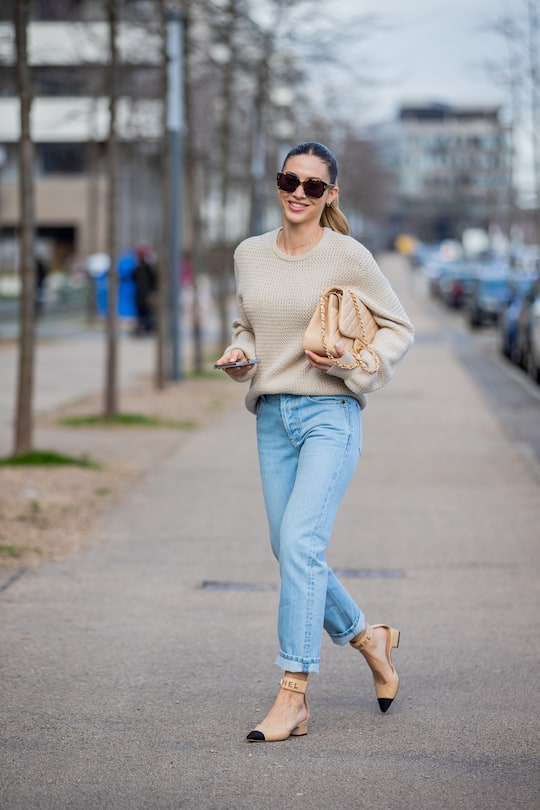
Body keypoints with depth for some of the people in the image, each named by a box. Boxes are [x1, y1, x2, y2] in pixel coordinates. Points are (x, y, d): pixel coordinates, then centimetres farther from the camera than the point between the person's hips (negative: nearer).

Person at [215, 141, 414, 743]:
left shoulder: (349, 258, -4)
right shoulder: (249, 254, 10)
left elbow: (398, 328, 3)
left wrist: (351, 361, -13)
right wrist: (238, 353, 1)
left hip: (329, 413, -6)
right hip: (272, 417, 6)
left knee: (299, 543, -17)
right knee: (290, 553, 8)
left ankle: (292, 698, -14)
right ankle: (368, 637, 34)